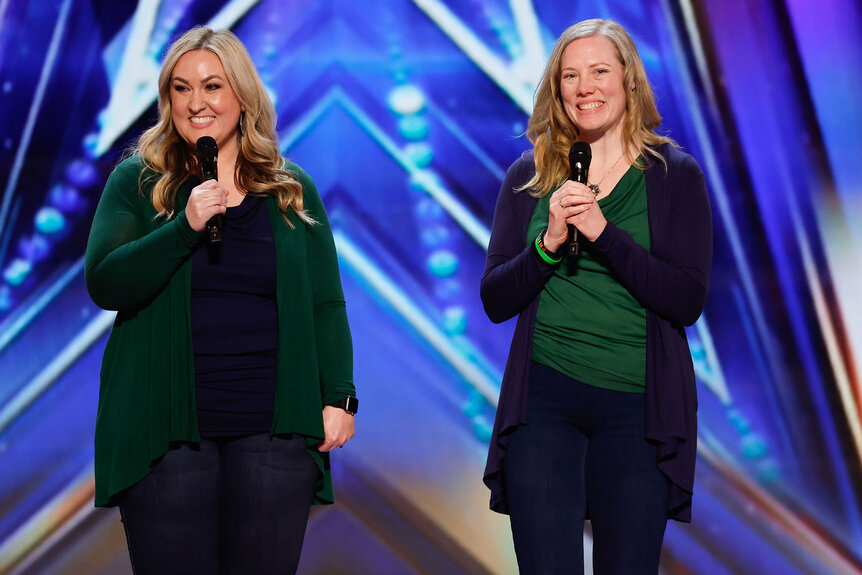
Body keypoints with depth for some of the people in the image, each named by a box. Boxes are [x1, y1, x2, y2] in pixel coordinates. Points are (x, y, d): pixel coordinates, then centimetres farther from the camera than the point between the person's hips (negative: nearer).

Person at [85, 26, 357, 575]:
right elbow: (104, 284, -5)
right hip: (166, 428, -1)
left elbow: (326, 306, 10)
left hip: (274, 429, 1)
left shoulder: (294, 191, 10)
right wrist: (186, 226, -15)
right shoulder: (136, 183, 6)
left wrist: (339, 397, -1)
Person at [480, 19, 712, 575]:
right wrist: (549, 242, -12)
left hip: (638, 404, -1)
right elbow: (495, 301, 5)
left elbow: (689, 300, -7)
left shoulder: (675, 174, 3)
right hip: (544, 399, 1)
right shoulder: (530, 176, 8)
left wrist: (603, 233, -16)